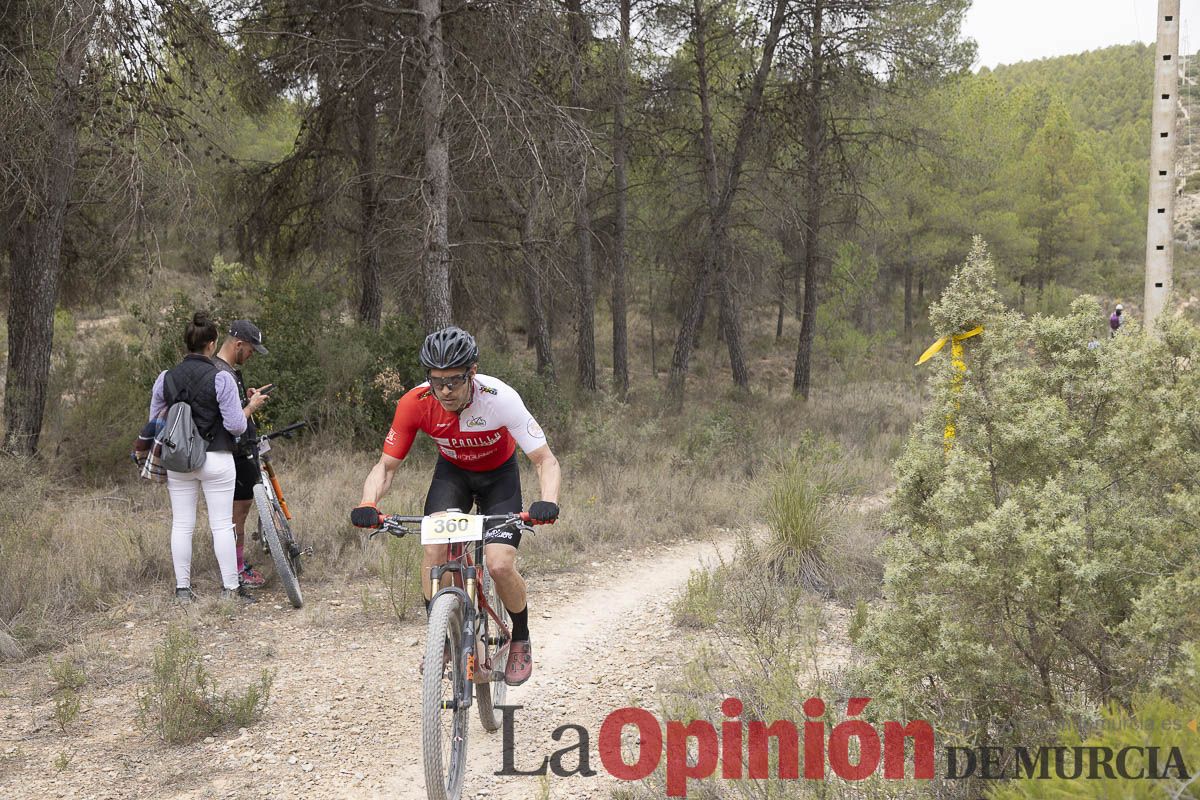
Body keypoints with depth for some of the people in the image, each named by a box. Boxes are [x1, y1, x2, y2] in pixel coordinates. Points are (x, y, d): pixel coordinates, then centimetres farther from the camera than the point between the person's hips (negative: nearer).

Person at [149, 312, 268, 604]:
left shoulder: (166, 378, 1)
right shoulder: (221, 379, -12)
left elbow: (154, 421, 9)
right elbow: (235, 426, -12)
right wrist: (251, 407, 6)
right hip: (216, 459, -4)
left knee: (182, 525, 10)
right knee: (222, 525, 3)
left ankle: (183, 589, 14)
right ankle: (231, 588, 7)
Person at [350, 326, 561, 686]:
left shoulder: (500, 398, -35)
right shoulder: (416, 403, -28)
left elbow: (546, 460, -32)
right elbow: (386, 466, -19)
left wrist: (547, 502, -52)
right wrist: (368, 505, -40)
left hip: (498, 475, -2)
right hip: (452, 471, 2)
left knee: (500, 566, -18)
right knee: (435, 548, -24)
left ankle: (521, 641, 10)